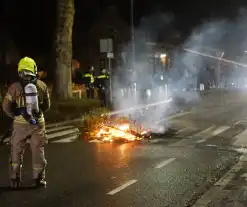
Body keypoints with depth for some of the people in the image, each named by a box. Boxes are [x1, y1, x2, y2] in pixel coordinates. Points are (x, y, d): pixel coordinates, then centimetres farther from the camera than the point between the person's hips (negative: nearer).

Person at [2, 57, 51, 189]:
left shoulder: (15, 87, -9)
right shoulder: (42, 85, -2)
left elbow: (6, 106, -4)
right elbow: (47, 105, 7)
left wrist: (14, 115, 11)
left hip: (20, 123, -1)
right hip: (38, 122, 1)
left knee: (17, 152, 11)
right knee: (38, 151, 10)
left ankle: (15, 180, 15)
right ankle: (39, 179, 14)